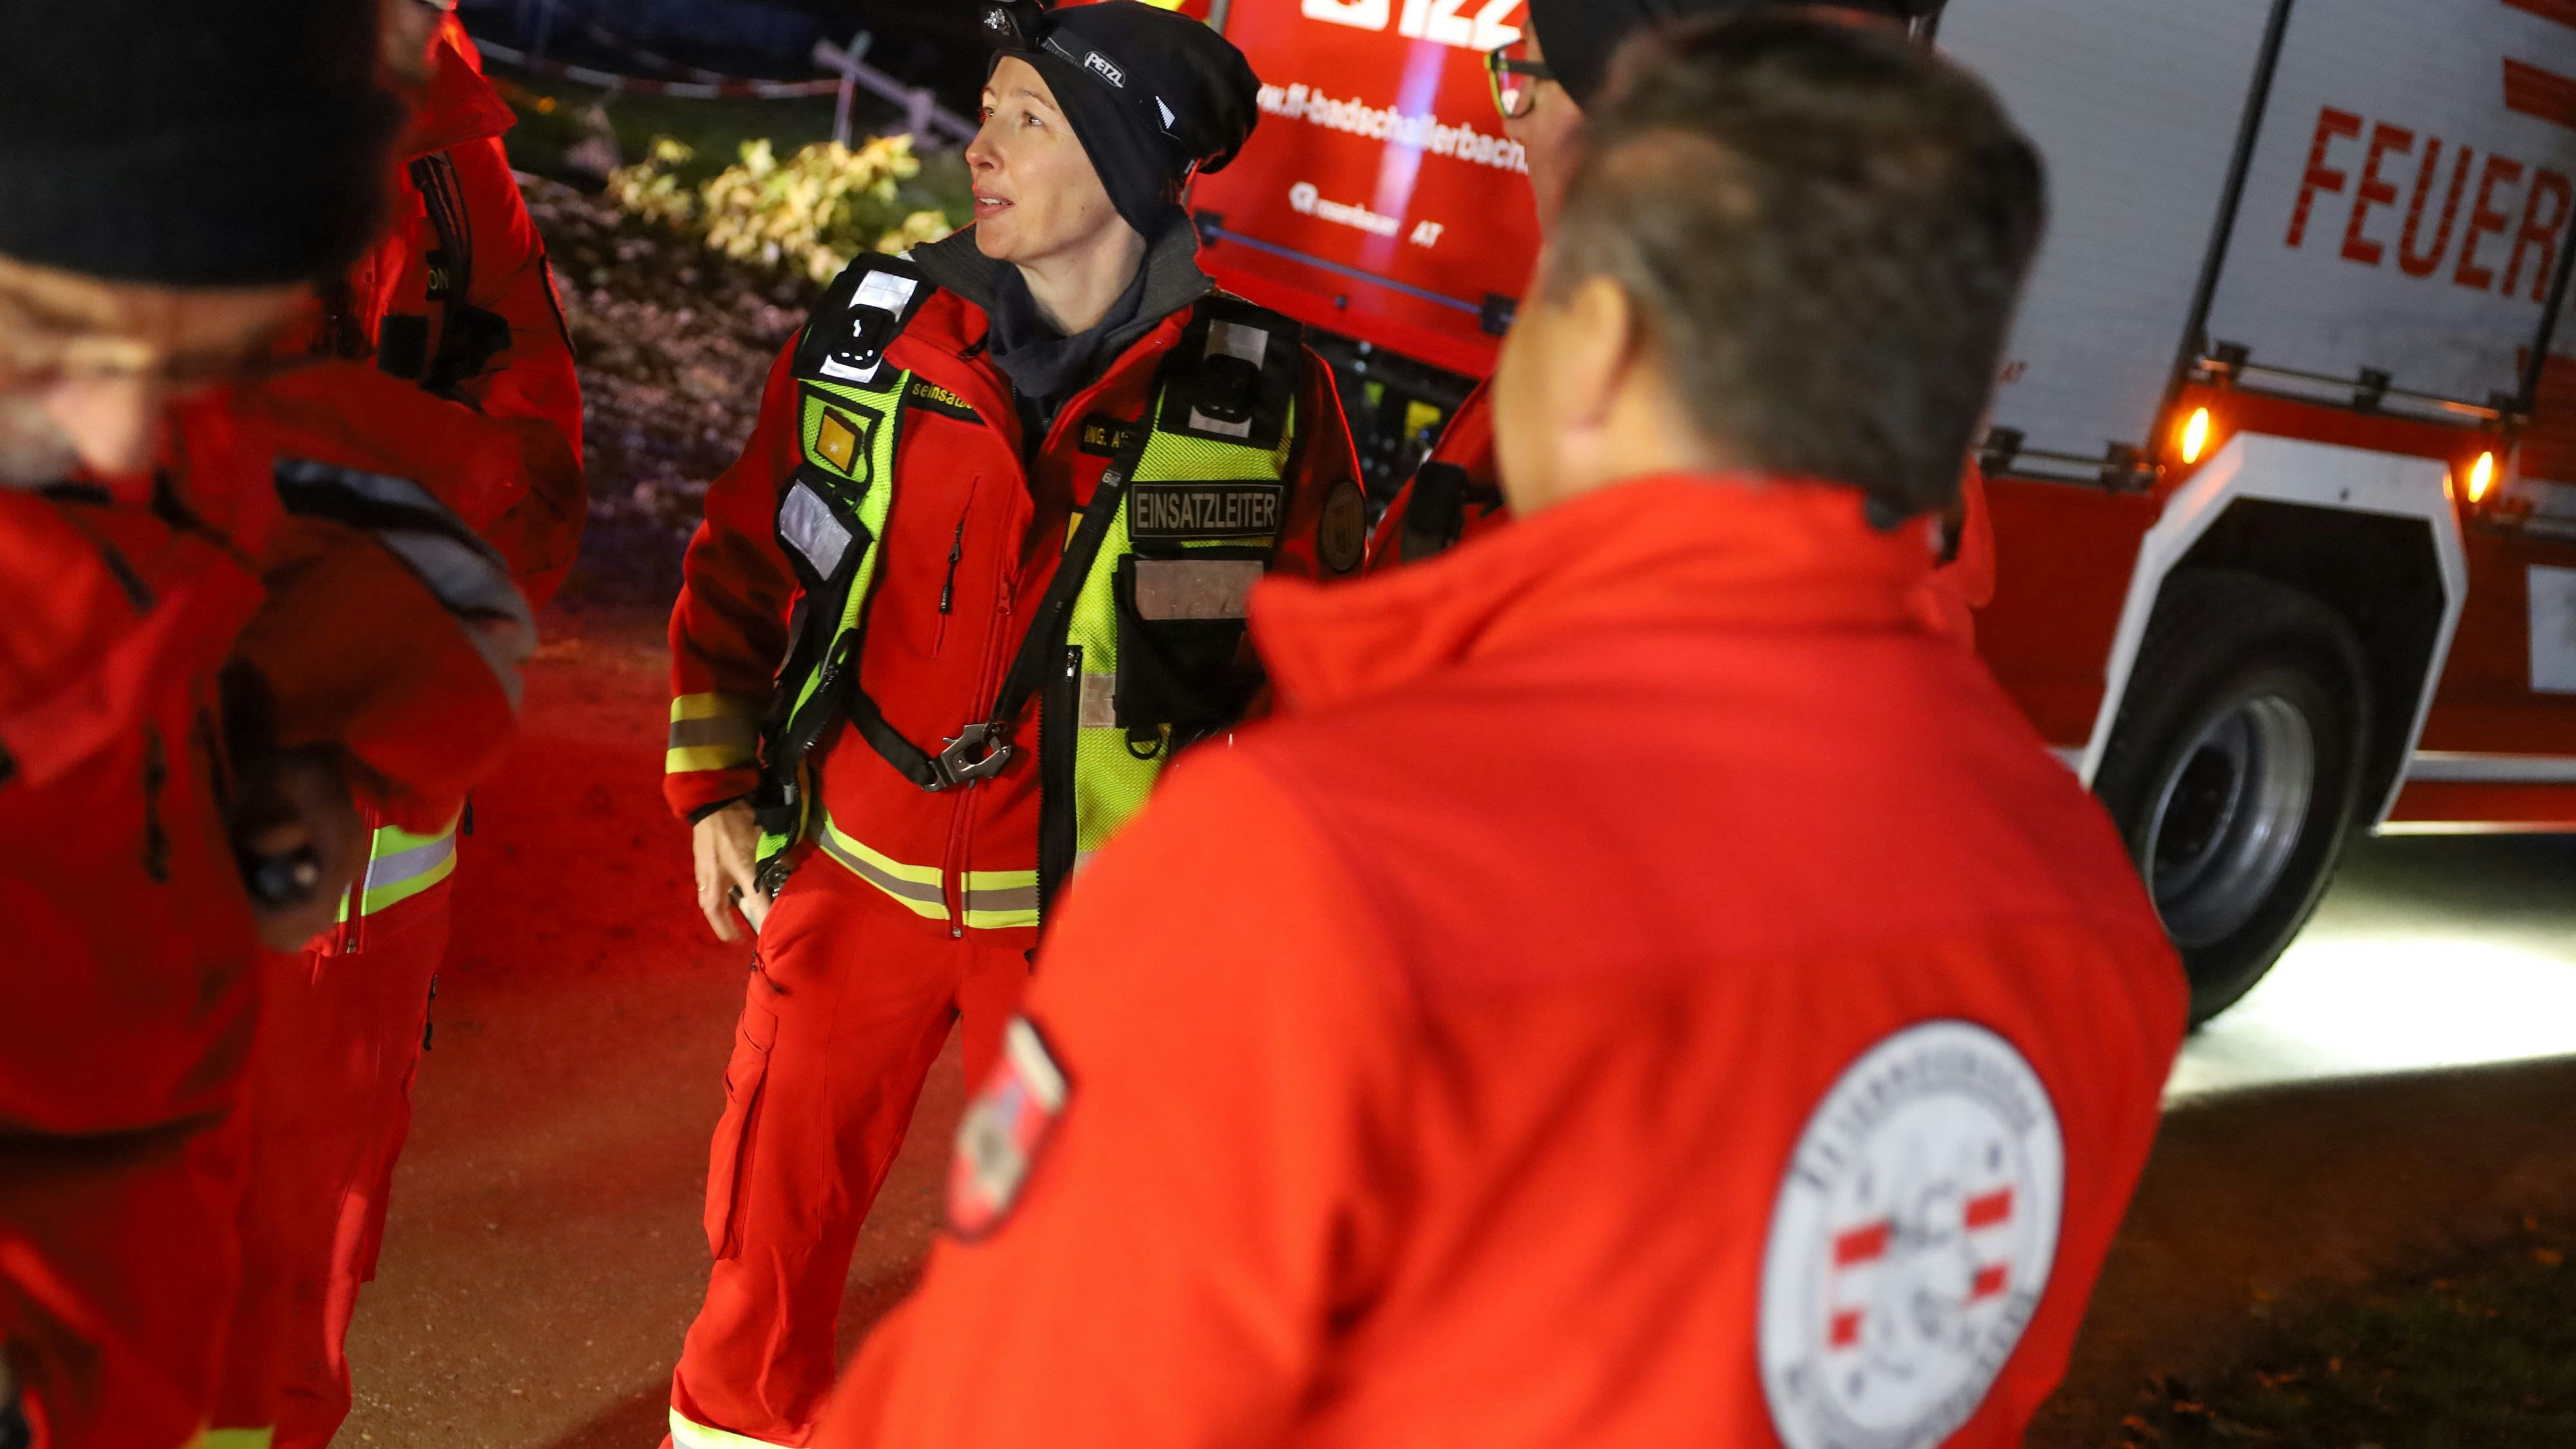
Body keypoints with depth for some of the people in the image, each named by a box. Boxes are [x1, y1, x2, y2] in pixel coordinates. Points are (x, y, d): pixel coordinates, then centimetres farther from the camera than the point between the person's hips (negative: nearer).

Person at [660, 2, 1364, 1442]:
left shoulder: (1267, 392, -8)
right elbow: (741, 565, 7)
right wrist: (716, 788, 2)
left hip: (1090, 916, -1)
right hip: (854, 879, 2)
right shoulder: (871, 333, -2)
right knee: (772, 1229, 10)